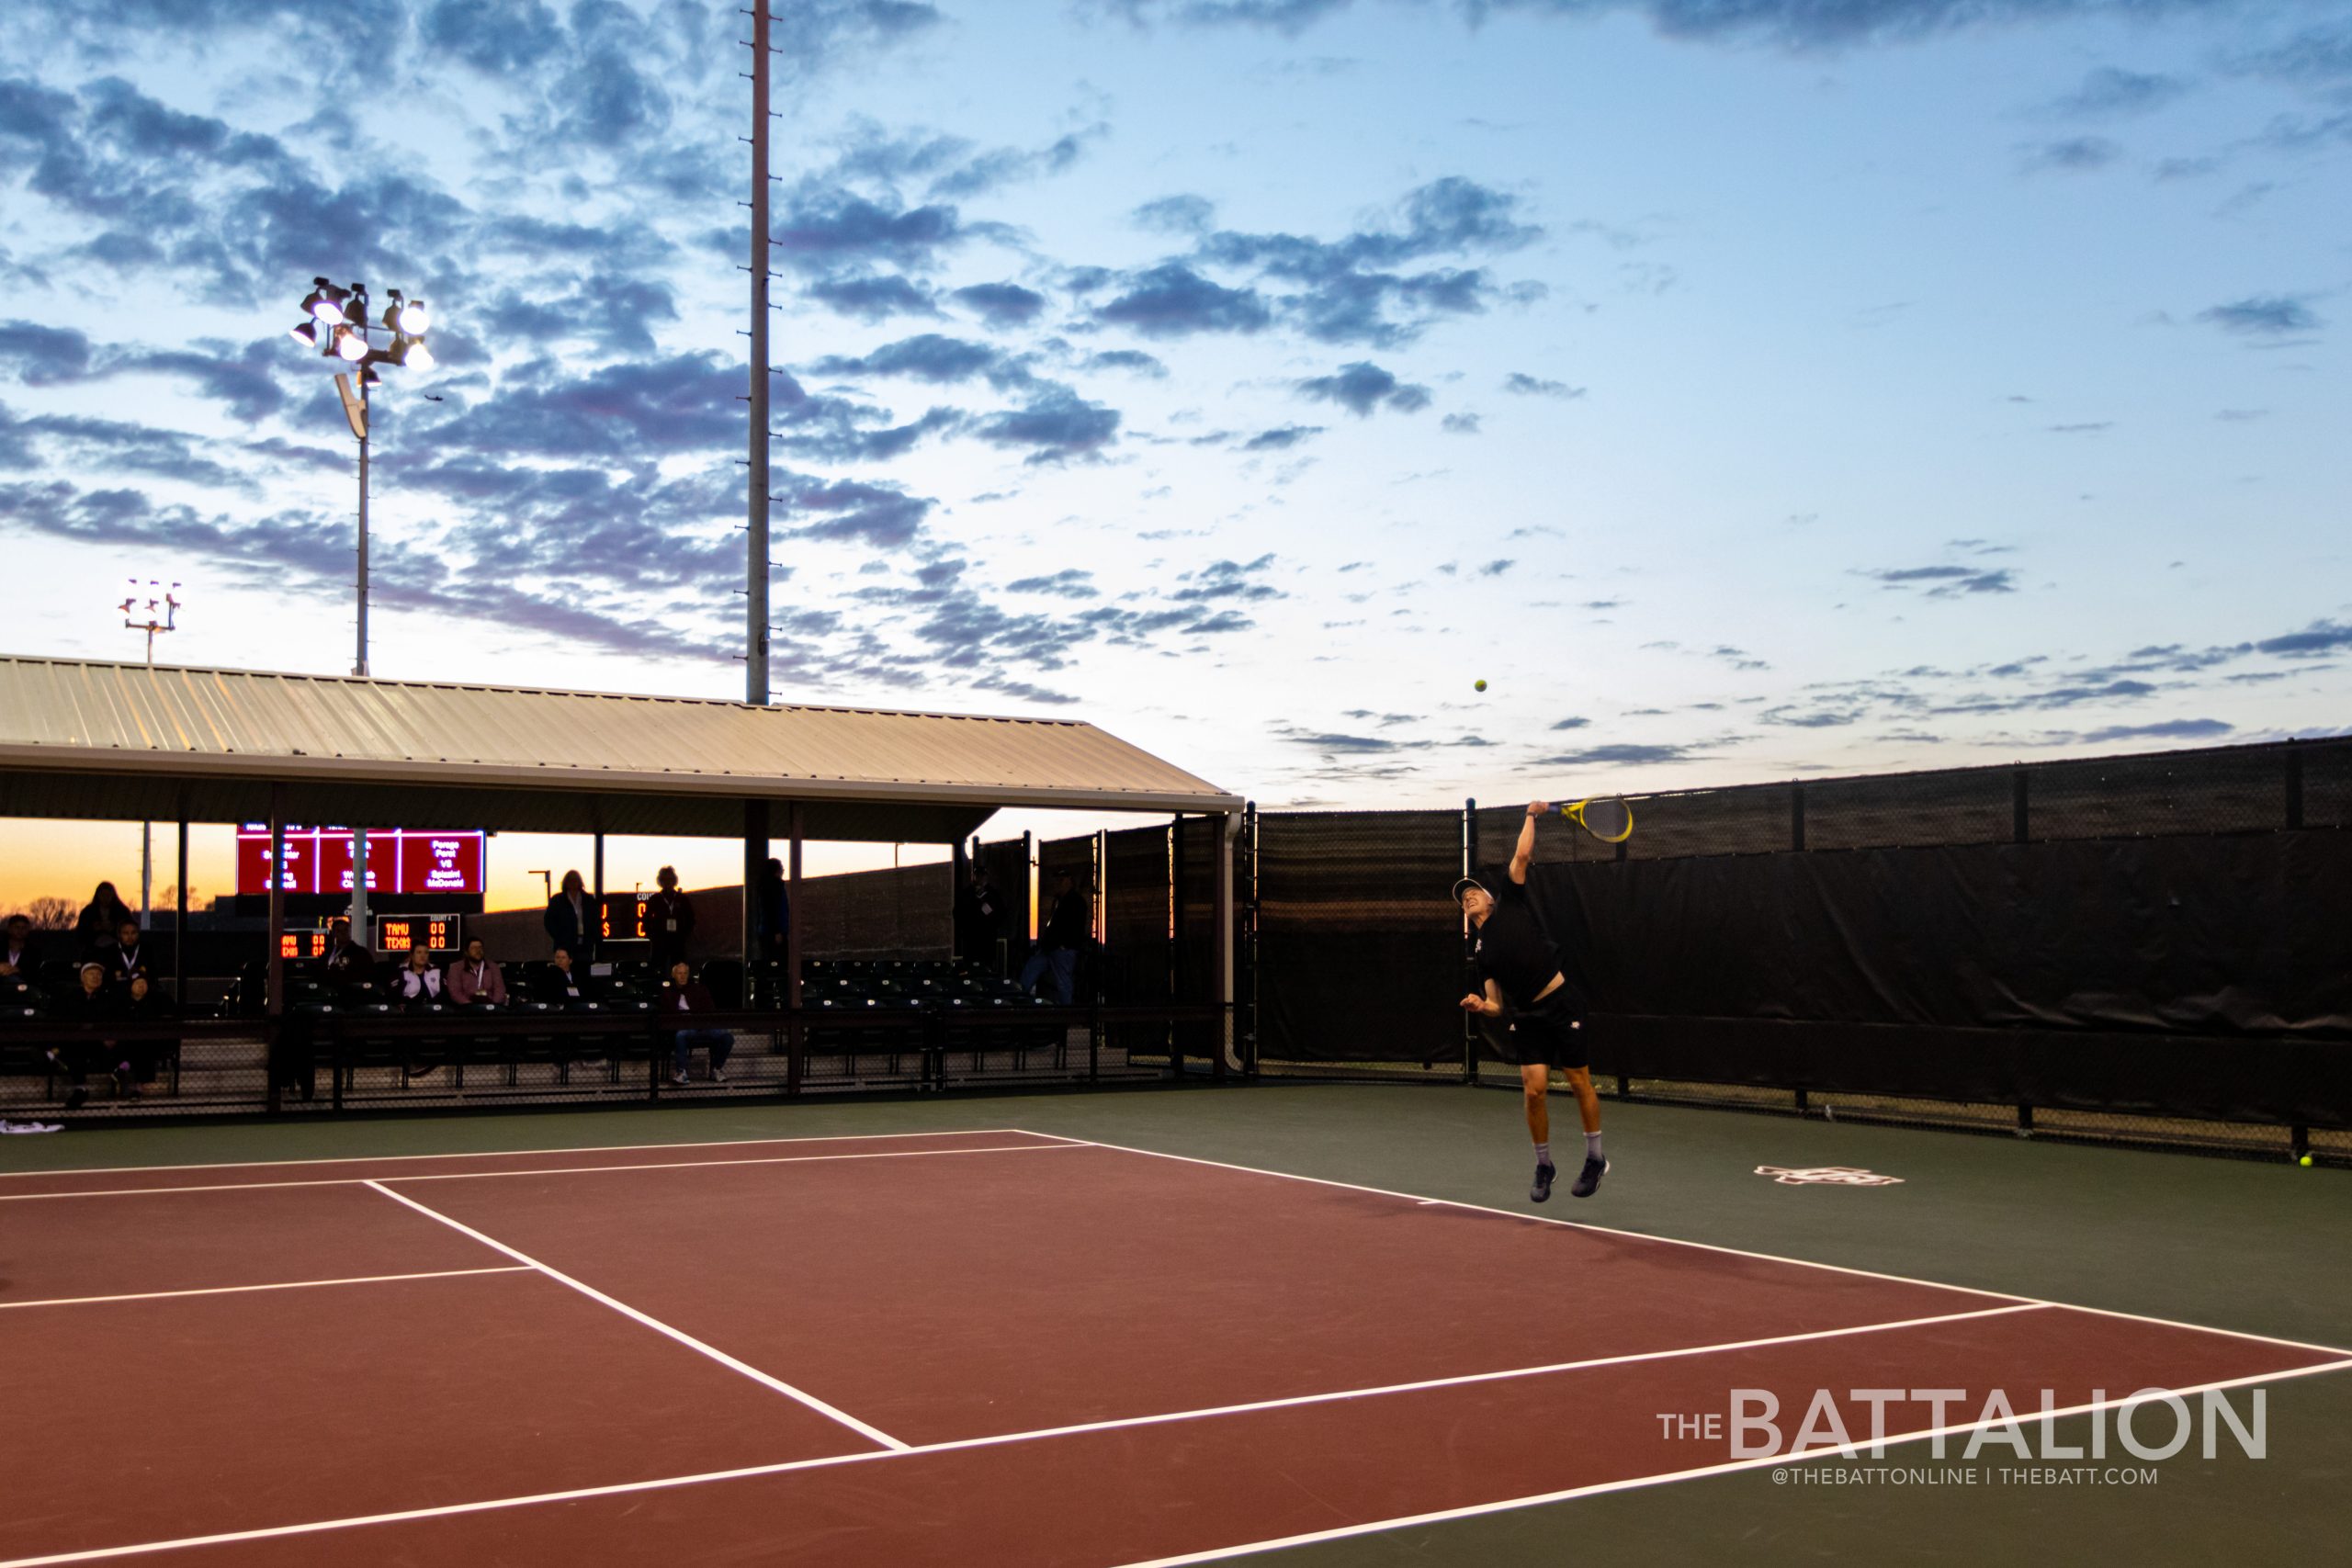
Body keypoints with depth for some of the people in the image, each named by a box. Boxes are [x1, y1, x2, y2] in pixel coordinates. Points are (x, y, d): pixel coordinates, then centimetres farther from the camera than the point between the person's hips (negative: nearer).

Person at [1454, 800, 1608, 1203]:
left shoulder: (1509, 903, 4)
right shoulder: (1480, 949, 13)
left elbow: (1522, 855, -5)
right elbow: (1496, 1006, 9)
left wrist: (1531, 815, 0)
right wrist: (1480, 1005, -11)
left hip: (1561, 1007, -3)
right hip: (1527, 1018, 3)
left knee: (1581, 1084, 5)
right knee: (1535, 1089, -7)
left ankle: (1595, 1159, 22)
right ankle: (1543, 1167, 11)